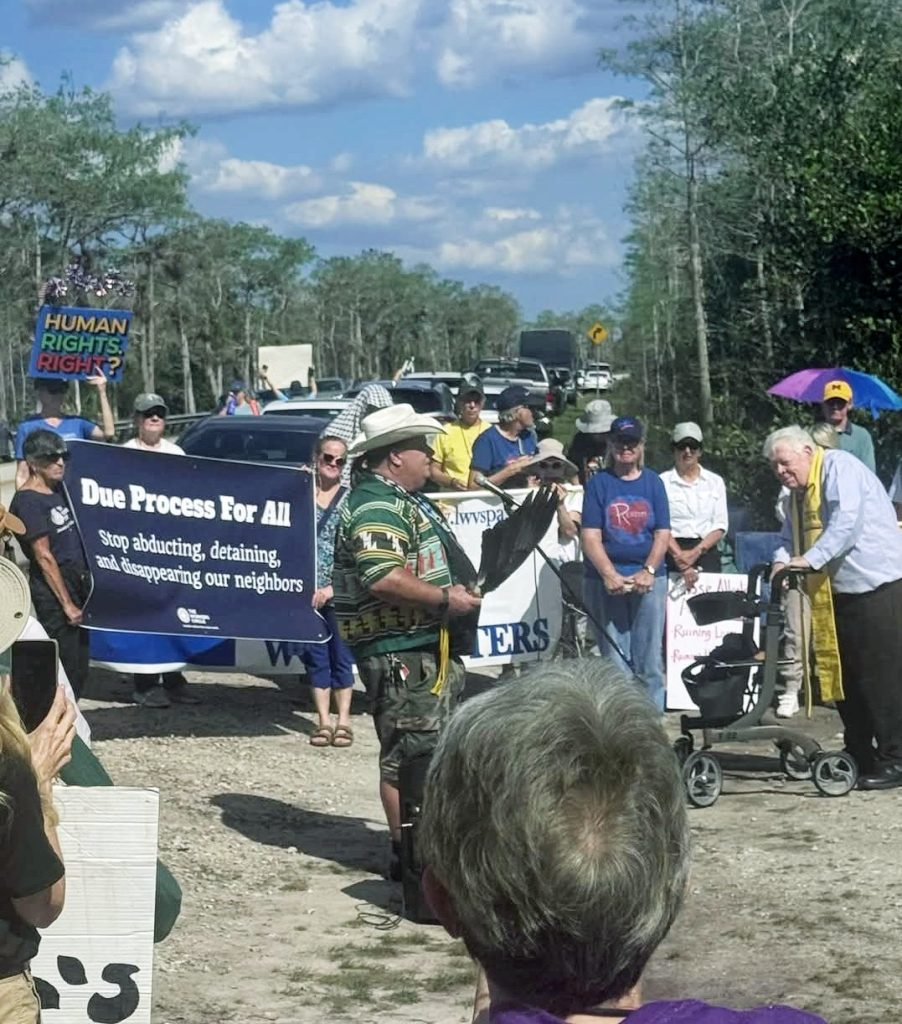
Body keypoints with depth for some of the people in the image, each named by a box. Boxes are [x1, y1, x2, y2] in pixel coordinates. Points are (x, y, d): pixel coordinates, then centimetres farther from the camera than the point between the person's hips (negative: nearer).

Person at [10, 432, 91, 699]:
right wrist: (67, 603, -15)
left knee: (79, 667, 11)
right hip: (52, 590, -8)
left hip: (77, 585, 8)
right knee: (65, 668, -8)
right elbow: (44, 557, -15)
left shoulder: (60, 491, 12)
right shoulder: (27, 501, -12)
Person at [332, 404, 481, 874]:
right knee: (410, 752, -7)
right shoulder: (376, 507, -16)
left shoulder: (401, 500, 19)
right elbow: (382, 579, -29)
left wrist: (461, 592, 18)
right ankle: (408, 852, -1)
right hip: (402, 652, -11)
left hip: (428, 646, 11)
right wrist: (444, 598, -21)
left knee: (435, 747, 17)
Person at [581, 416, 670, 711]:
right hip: (606, 581, -1)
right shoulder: (598, 483, 4)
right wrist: (610, 575, -16)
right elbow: (590, 536, -3)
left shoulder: (653, 482, 10)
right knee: (614, 660, 0)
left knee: (649, 660, 3)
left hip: (649, 580, 1)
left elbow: (663, 533, 5)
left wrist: (649, 571, -10)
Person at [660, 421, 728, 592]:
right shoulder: (663, 482, 4)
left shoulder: (715, 482, 13)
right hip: (673, 551, -2)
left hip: (706, 552, 2)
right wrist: (681, 558, -18)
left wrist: (696, 552, -9)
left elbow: (720, 526, 7)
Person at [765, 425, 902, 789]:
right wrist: (782, 561, -6)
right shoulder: (800, 493, 17)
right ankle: (859, 756, 20)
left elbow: (846, 522, -23)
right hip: (838, 593, 10)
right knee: (842, 676, 11)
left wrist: (810, 559, -29)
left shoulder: (839, 468, -11)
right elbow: (790, 536, 16)